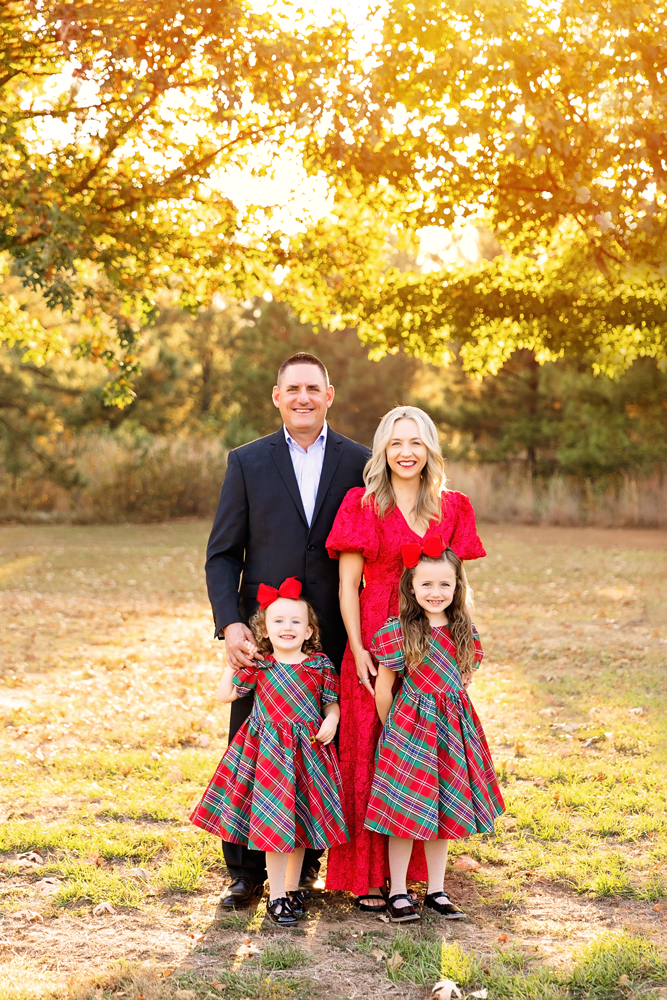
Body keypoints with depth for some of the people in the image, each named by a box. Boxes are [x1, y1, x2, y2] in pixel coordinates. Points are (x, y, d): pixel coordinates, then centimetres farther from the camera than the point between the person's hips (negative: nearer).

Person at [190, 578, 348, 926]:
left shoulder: (321, 665, -1)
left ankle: (292, 889, 27)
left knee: (301, 821, 11)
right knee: (274, 823, -2)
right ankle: (276, 897, 8)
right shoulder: (258, 666, -2)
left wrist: (331, 721, -12)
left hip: (309, 752, 2)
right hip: (268, 751, -2)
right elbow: (225, 694, 6)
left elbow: (332, 703, 7)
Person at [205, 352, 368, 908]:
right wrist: (229, 622, -11)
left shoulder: (359, 463, 5)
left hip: (333, 635, 0)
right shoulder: (247, 463, 5)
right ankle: (247, 872, 15)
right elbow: (222, 553, 3)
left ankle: (305, 864, 21)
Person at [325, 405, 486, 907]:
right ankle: (369, 876, 8)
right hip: (376, 644, -3)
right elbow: (348, 584, -3)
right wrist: (358, 650, -11)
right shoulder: (363, 506, -1)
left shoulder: (451, 508, 9)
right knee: (371, 755, 0)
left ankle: (417, 870, 18)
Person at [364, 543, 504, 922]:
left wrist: (451, 708, 8)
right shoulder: (398, 631, -11)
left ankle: (436, 891, 22)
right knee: (405, 812, 1)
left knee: (444, 811, 10)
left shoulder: (465, 630, 1)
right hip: (409, 730, -4)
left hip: (453, 730, 4)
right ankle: (398, 892, 12)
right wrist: (394, 729, 4)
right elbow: (383, 690, -4)